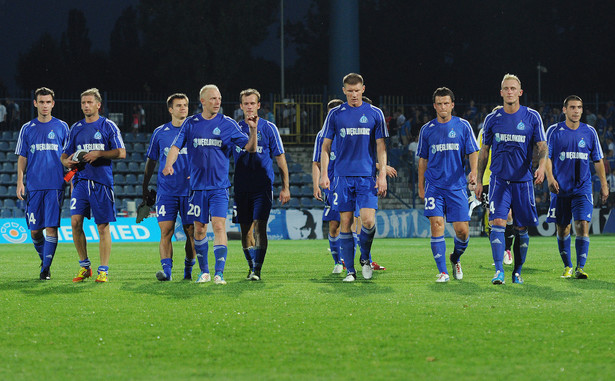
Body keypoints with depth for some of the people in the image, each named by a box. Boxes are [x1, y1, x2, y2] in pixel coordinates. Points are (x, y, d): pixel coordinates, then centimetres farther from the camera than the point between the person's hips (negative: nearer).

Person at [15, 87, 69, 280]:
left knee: (51, 227, -10)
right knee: (35, 230, 2)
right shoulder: (27, 129, 10)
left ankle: (46, 267, -4)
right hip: (33, 186, 2)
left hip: (55, 185, -2)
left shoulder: (62, 127, 7)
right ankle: (44, 258, 26)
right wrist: (20, 182, 1)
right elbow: (22, 158, 11)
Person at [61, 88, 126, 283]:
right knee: (75, 221, -9)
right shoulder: (76, 128, 15)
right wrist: (67, 161, -4)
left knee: (103, 227, -1)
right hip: (81, 180, 3)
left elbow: (121, 153, -2)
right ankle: (84, 266, 6)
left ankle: (103, 270, 6)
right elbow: (65, 154, 19)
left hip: (102, 181, -3)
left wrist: (98, 153, -14)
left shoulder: (108, 126, 3)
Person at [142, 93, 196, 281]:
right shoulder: (160, 132, 8)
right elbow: (151, 160, 16)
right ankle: (166, 270, -12)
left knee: (191, 231, 1)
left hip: (190, 190, 0)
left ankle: (188, 270, 14)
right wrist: (145, 186, 15)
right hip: (166, 191, 0)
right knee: (166, 231, -10)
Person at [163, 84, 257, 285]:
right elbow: (176, 146, 1)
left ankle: (219, 272, -17)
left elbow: (250, 147, -1)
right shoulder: (191, 123, 5)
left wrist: (253, 129, -20)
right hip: (197, 186, 2)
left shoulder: (227, 123, 1)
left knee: (219, 226, -14)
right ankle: (204, 271, 22)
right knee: (199, 229, 8)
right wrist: (169, 163, -19)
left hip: (219, 186, -2)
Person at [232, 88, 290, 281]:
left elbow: (280, 158, 2)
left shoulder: (268, 128, 1)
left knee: (259, 227, -14)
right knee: (245, 230, 6)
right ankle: (251, 266, 21)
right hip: (241, 188, 3)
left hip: (262, 187, -3)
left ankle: (257, 270, -16)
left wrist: (285, 187, -1)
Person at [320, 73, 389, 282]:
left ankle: (365, 258, 12)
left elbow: (381, 147, 6)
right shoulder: (335, 114, 6)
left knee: (368, 220, -13)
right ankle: (350, 270, 7)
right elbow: (325, 146, 9)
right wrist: (324, 174, 0)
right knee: (345, 222, -1)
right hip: (343, 176, 1)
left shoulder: (375, 114, 5)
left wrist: (383, 175, -2)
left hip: (367, 176, -1)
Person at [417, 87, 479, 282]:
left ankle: (455, 258, 28)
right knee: (437, 225, -13)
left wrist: (473, 171, -15)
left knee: (462, 230, -3)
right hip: (434, 186, 0)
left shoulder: (463, 126, 5)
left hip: (457, 186, 0)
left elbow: (473, 152, 4)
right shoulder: (427, 130, 9)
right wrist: (421, 186, 13)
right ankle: (443, 272, -10)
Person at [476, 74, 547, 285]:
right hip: (499, 179, 0)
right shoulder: (492, 119, 5)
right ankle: (499, 271, -17)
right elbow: (484, 151, 12)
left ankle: (517, 272, 18)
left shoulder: (532, 117, 1)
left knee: (522, 228, 5)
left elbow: (542, 146, -1)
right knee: (498, 222, -15)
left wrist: (541, 165, -21)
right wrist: (479, 181, 10)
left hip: (523, 180, 0)